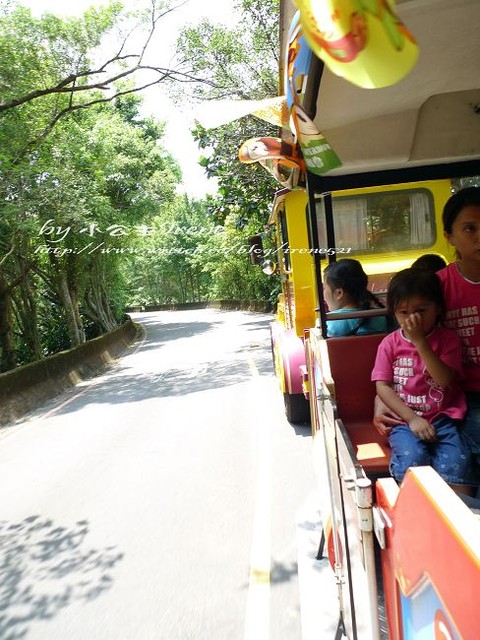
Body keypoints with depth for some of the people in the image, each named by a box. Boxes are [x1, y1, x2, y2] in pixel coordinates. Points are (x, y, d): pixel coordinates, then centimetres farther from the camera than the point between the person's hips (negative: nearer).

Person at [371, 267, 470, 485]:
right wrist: (412, 419, -11)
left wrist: (420, 340, -17)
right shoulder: (390, 343, 3)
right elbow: (382, 387, -2)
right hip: (405, 420, 0)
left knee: (455, 463, -24)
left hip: (443, 418, 1)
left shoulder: (448, 339, 4)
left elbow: (444, 379, -11)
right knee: (412, 459, -27)